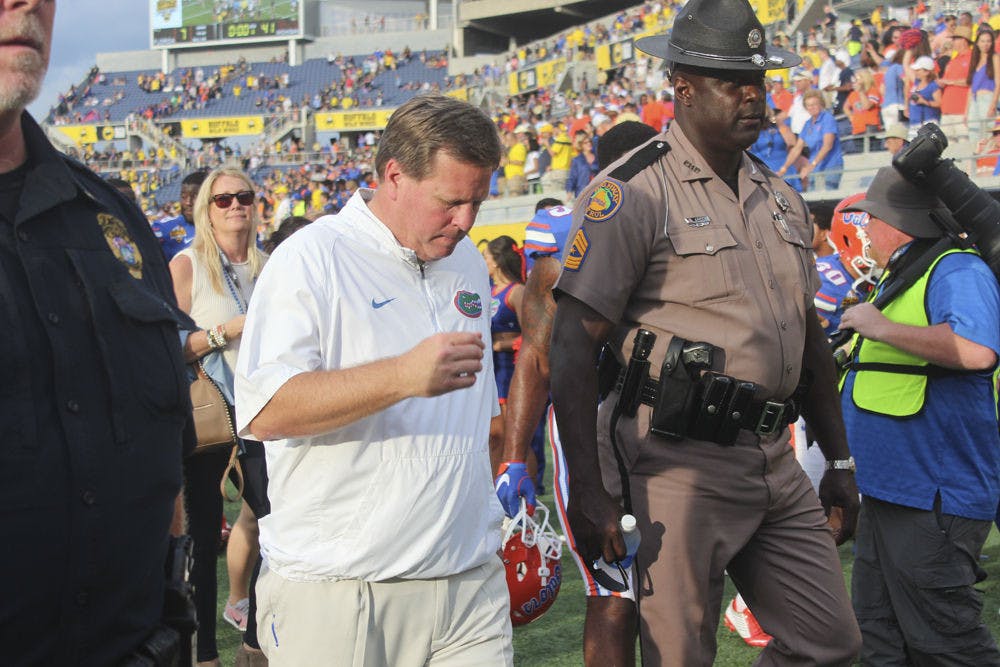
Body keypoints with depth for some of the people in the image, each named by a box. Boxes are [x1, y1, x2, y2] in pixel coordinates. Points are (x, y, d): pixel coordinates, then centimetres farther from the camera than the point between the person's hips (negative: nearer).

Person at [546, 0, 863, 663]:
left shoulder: (781, 197, 15)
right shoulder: (633, 192, -10)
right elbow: (572, 348, -14)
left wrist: (840, 460, 21)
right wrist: (587, 493, -18)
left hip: (775, 461, 7)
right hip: (678, 465, -7)